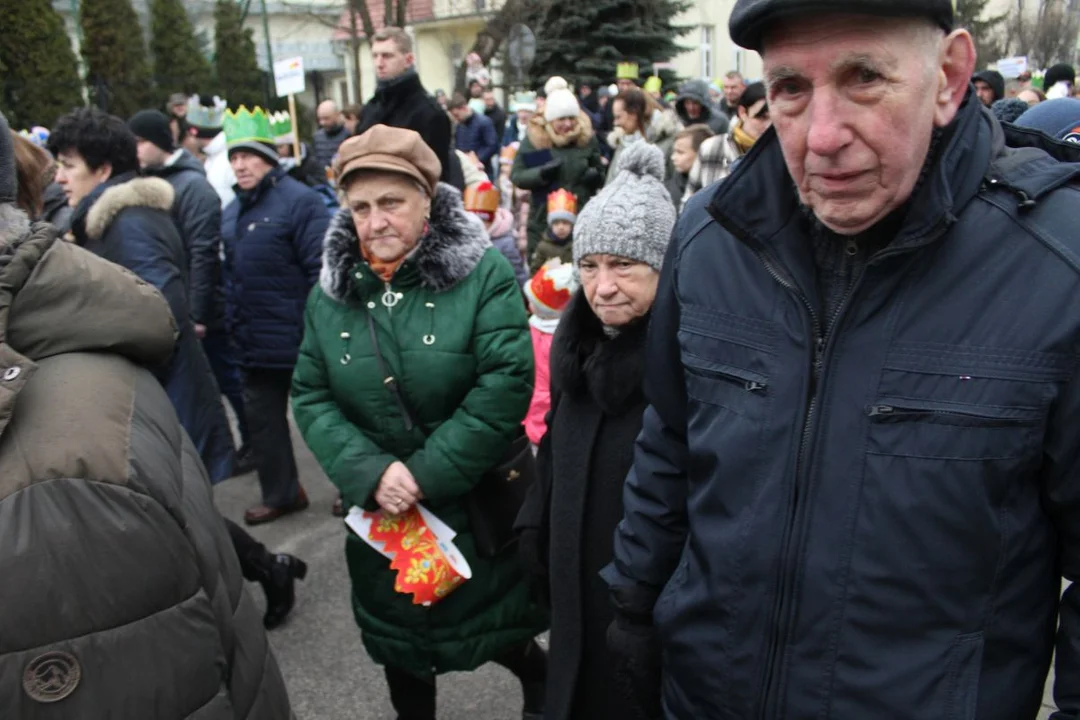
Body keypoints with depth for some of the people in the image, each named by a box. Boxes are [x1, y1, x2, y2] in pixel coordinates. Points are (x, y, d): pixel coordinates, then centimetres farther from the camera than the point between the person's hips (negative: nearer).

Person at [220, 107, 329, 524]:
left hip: (299, 337, -8)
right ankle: (280, 493, 31)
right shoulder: (232, 211, 12)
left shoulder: (299, 201, -14)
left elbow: (321, 270, -19)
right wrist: (233, 323, 16)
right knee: (261, 415, 15)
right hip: (254, 342, 8)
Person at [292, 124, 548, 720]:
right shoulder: (332, 288, 0)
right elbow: (310, 397, -1)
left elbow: (505, 385, -20)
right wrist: (370, 472, -17)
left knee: (494, 626, 15)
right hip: (382, 512, 4)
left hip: (478, 502, -3)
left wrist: (427, 474, -21)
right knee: (397, 631, 20)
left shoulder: (484, 273, -14)